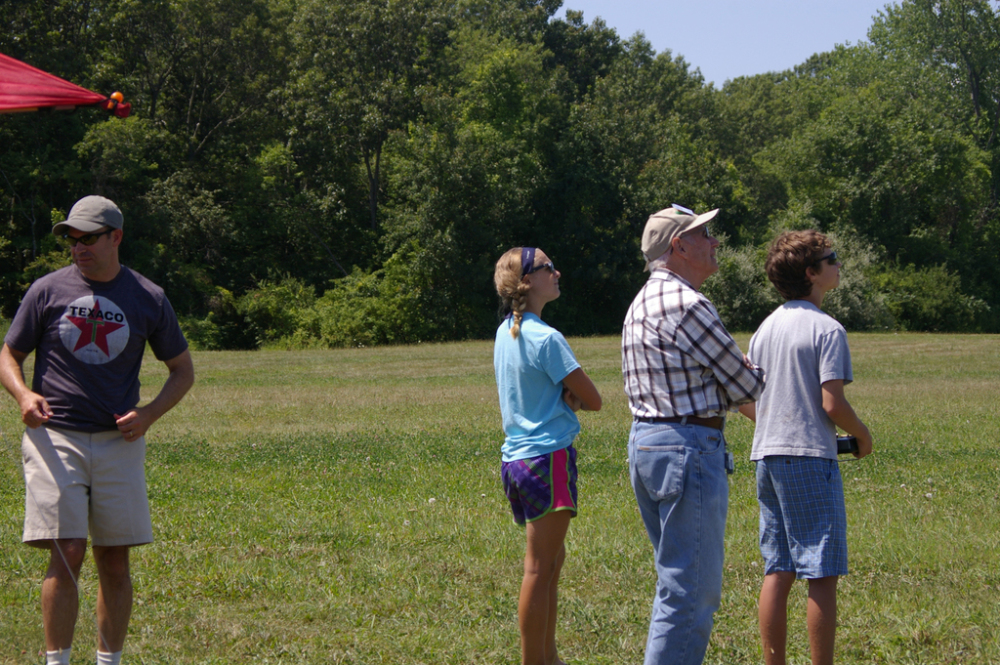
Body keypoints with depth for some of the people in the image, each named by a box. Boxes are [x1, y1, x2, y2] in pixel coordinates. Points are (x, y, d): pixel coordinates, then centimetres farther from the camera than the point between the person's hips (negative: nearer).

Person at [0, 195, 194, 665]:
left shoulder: (148, 298, 7)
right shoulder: (47, 291, 4)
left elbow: (183, 370, 14)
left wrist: (149, 414, -3)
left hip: (119, 442, 2)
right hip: (55, 438, -2)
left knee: (115, 560, 4)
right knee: (67, 554, -12)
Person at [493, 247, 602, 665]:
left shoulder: (506, 332, 10)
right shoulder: (545, 339, -15)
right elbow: (593, 400, -12)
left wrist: (561, 395, -2)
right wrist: (569, 395, 6)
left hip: (515, 456, 9)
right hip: (548, 455, -9)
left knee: (552, 558, 18)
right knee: (539, 568, -5)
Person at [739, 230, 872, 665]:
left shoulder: (765, 329, 12)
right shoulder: (826, 330, -11)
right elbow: (832, 404, -16)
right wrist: (862, 436, 1)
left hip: (767, 456, 7)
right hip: (811, 457, -7)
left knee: (777, 572, 10)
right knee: (822, 574, -3)